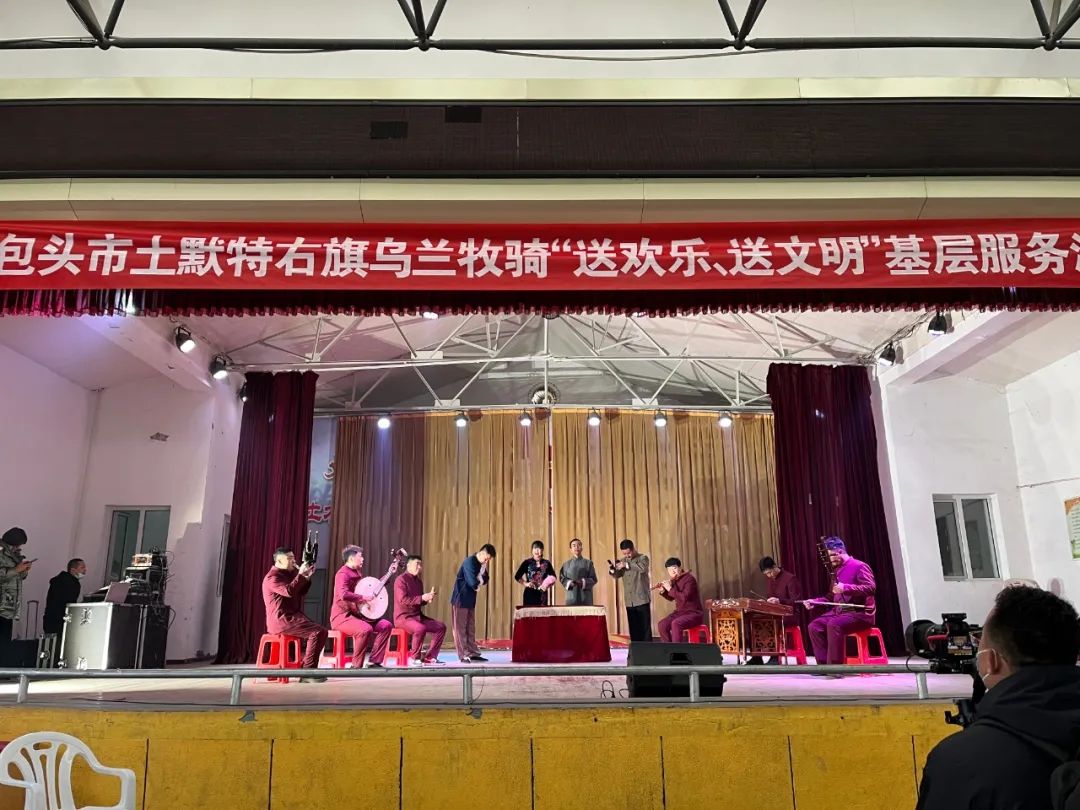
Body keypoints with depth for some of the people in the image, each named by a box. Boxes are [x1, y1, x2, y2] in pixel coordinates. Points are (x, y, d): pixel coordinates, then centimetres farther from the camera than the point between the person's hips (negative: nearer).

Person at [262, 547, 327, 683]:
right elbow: (289, 591, -27)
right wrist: (300, 575, -20)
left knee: (322, 631, 6)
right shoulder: (273, 577, -11)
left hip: (291, 617, 10)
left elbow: (300, 592, 20)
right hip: (281, 620, -10)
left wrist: (307, 577, 6)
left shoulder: (287, 574, 20)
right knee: (317, 632, -22)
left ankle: (306, 666, 8)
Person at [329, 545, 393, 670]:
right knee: (366, 629, -34)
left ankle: (374, 662, -1)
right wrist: (363, 598, -25)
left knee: (386, 626, -2)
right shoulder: (343, 574, -15)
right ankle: (356, 666, -19)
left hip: (357, 614, 9)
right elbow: (343, 594, -35)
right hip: (342, 616, -9)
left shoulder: (358, 572, 14)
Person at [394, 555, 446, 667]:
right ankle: (414, 658, -16)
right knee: (420, 628, -35)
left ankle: (430, 657, 0)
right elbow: (402, 600, -23)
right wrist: (422, 598, -24)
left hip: (418, 615, 9)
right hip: (403, 617, -9)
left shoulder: (419, 581, 14)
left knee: (441, 627, -2)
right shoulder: (401, 580, -12)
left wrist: (428, 599, 2)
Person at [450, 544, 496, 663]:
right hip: (461, 598, -9)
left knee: (470, 628, 11)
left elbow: (484, 580, 8)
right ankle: (464, 656, 2)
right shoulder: (470, 562, -21)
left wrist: (480, 580, -12)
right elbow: (474, 583, -26)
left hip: (470, 599, 9)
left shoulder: (481, 564, 6)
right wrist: (479, 584, -6)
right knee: (460, 628, -1)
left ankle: (473, 654, 16)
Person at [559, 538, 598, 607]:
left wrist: (583, 582, -14)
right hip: (572, 596, 0)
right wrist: (569, 583, -12)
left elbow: (594, 579, 4)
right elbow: (562, 578, 8)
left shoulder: (588, 563, 9)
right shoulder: (566, 564, 13)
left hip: (585, 596, 0)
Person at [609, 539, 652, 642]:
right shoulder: (623, 561, 13)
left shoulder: (643, 558, -3)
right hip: (629, 601, 5)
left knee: (645, 626, -1)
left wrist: (627, 565, -29)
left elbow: (643, 568, -24)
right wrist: (612, 569, -16)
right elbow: (617, 575, 5)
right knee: (633, 627, 8)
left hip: (642, 599, -5)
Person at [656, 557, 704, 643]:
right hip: (680, 612, 8)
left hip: (694, 613, -8)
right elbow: (671, 598, 20)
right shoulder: (674, 581, 5)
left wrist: (670, 589, -23)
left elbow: (684, 598, -30)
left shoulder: (689, 579, -17)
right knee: (662, 625, -11)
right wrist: (663, 591, 2)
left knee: (675, 624, -33)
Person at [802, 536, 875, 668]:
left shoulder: (859, 566, -7)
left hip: (860, 613, -9)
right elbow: (832, 596, 26)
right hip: (840, 611, 9)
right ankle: (824, 664, -11)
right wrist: (814, 601, 10)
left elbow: (871, 588, -21)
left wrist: (846, 588, -32)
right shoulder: (837, 570, 20)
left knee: (833, 624, -34)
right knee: (815, 626, -11)